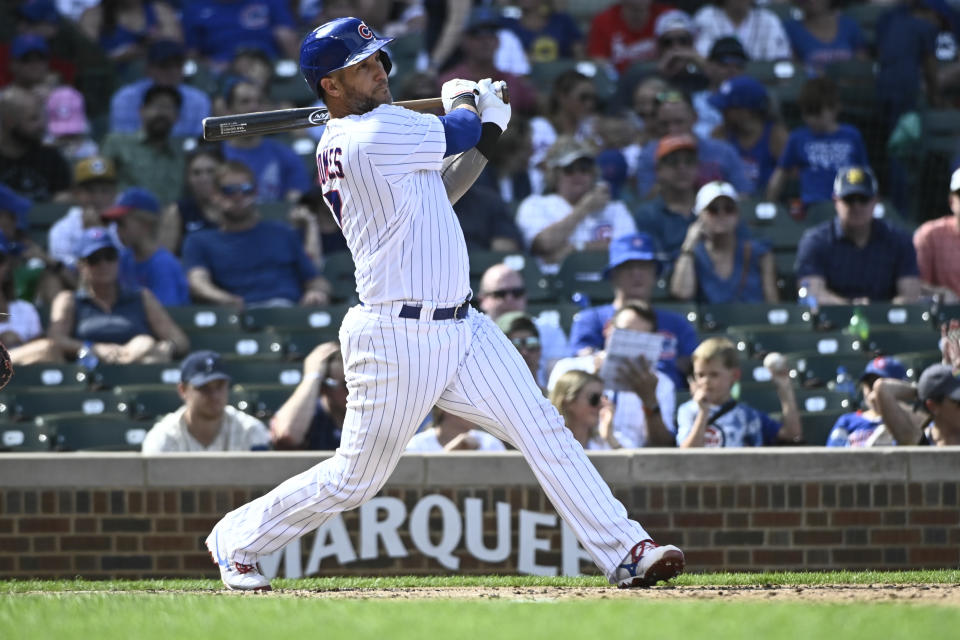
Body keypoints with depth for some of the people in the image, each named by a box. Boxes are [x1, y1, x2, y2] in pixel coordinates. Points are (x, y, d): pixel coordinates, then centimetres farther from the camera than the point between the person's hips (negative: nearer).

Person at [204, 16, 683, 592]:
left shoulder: (339, 147, 13)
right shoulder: (378, 133, -18)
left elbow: (439, 190, 19)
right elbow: (457, 132, -4)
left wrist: (489, 130, 12)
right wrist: (462, 95, 18)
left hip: (461, 328, 10)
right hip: (397, 342, -10)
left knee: (545, 432, 0)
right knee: (354, 481, 3)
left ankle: (625, 553, -2)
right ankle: (236, 539, 23)